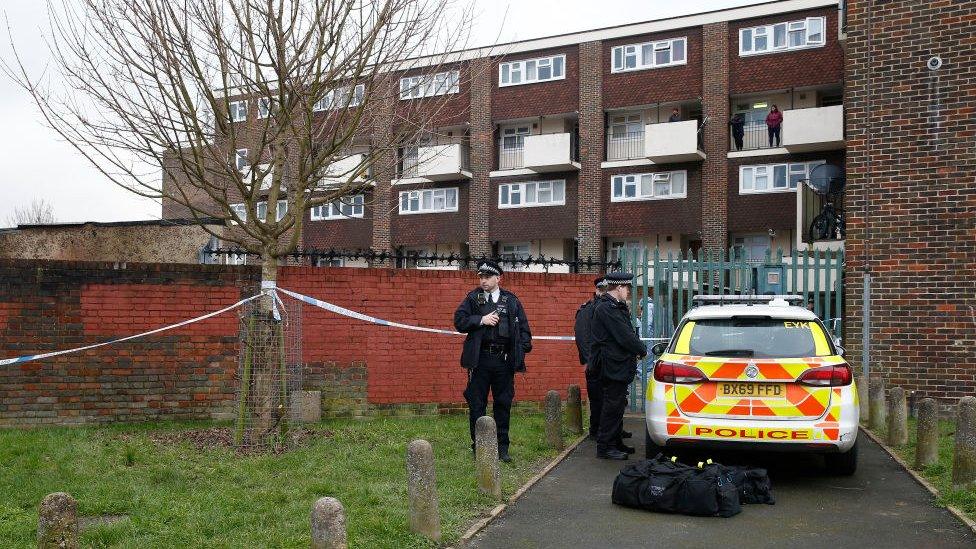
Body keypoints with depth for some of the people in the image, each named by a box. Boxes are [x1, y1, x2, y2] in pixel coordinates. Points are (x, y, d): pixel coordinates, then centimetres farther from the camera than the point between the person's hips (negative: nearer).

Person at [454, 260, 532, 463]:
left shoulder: (511, 300, 9)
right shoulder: (473, 298, 6)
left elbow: (523, 327, 9)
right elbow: (459, 321, -2)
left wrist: (523, 348, -3)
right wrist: (481, 320, -13)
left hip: (504, 360, 1)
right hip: (480, 359, -1)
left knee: (503, 404, 7)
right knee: (477, 405, 3)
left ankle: (502, 448, 17)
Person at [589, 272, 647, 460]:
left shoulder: (616, 307, 16)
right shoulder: (606, 308, -19)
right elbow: (624, 336, -21)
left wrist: (637, 350, 5)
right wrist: (642, 351, -9)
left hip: (620, 366, 11)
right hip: (613, 366, -11)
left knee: (618, 405, 16)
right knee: (613, 406, -5)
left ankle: (616, 443, 26)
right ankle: (605, 447, 1)